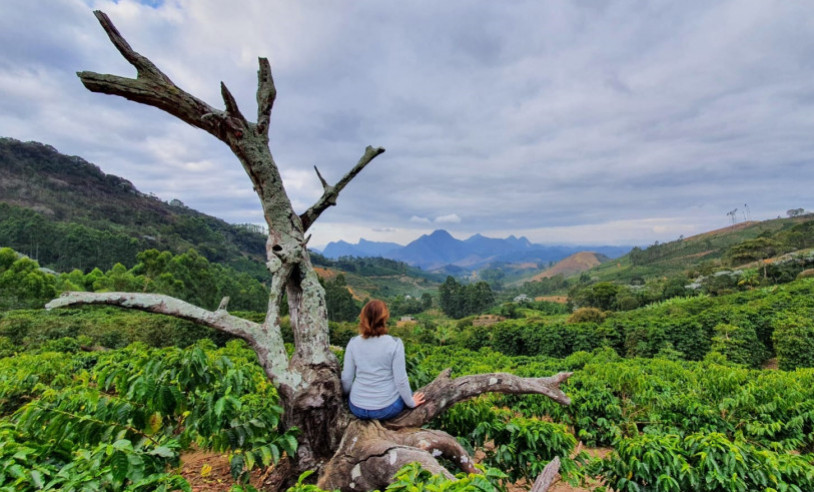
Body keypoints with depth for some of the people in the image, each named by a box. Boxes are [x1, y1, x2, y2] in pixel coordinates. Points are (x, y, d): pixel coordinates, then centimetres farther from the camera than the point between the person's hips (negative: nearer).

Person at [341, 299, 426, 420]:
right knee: (404, 391, 30)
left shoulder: (353, 342, -8)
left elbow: (346, 378, -2)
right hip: (387, 409, -3)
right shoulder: (395, 344, -17)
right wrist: (410, 403, 4)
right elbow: (401, 380, -13)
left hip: (357, 408, 3)